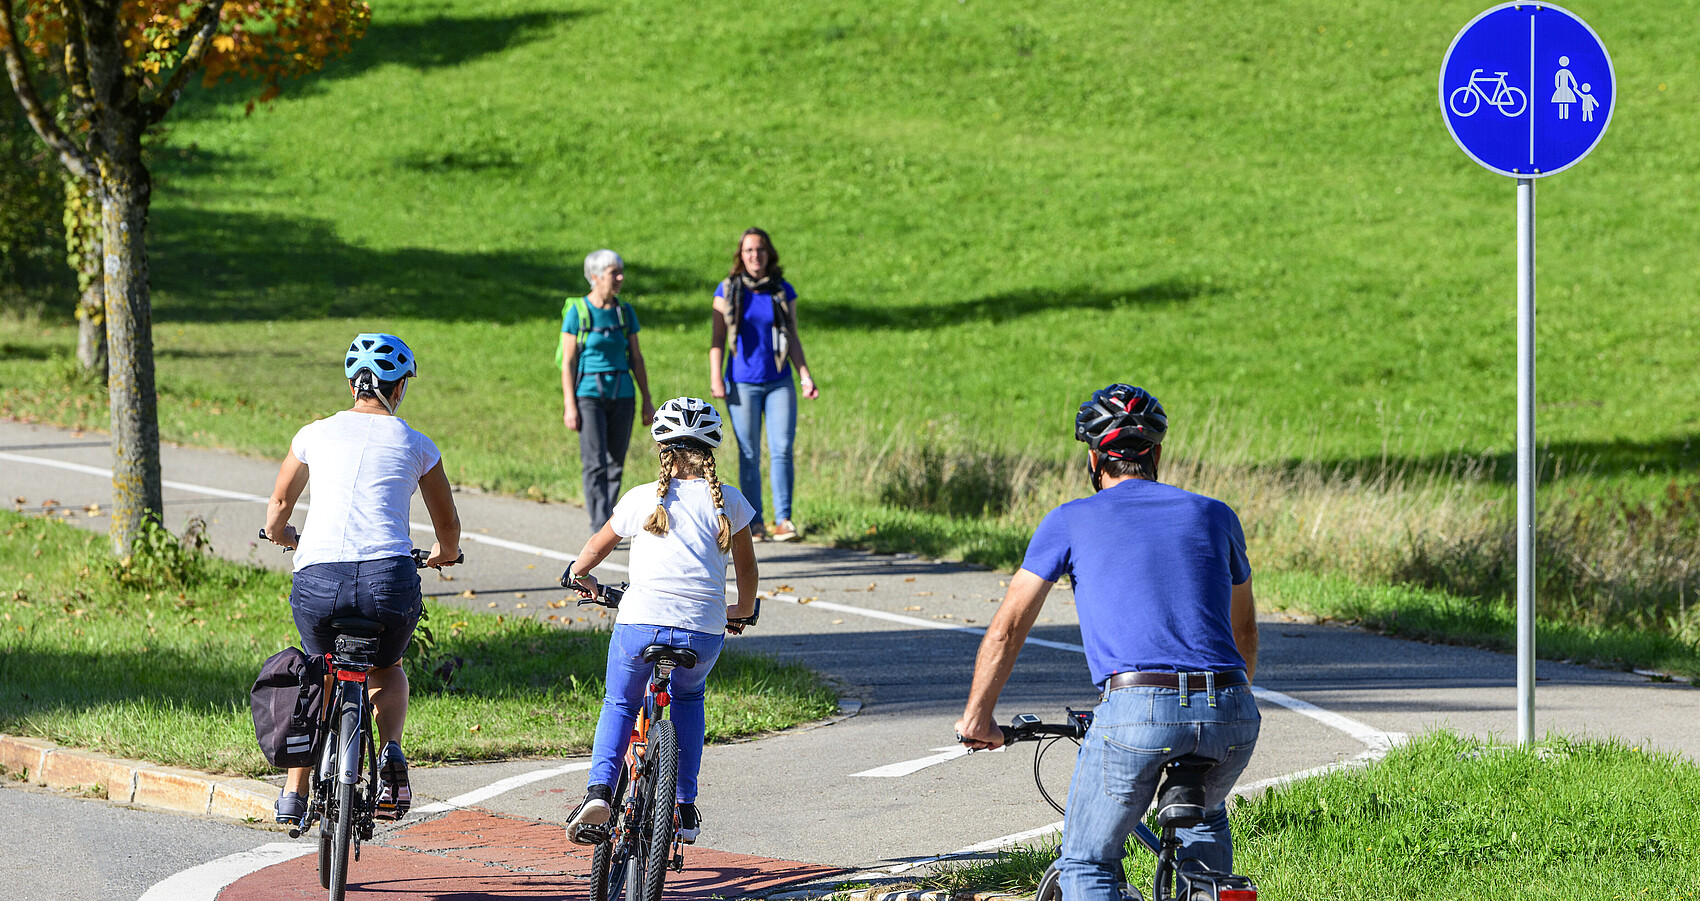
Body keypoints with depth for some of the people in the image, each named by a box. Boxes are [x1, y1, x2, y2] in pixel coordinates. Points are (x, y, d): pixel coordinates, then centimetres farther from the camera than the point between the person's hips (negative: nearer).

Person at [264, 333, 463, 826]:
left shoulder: (315, 435, 14)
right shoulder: (415, 445, 12)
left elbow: (277, 510, 28)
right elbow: (448, 524, 25)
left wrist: (285, 538, 50)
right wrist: (444, 555, 48)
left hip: (317, 582, 1)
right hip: (389, 580, -1)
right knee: (388, 669, 30)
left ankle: (293, 793, 25)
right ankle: (391, 753, 3)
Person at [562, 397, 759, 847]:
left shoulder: (642, 498, 7)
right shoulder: (727, 500, 8)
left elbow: (599, 544, 24)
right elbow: (746, 564, 20)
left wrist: (579, 573, 45)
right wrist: (744, 608, 39)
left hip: (641, 621, -1)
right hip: (704, 629, 1)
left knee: (619, 705, 23)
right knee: (688, 699, 31)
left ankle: (598, 790, -2)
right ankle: (685, 807, 24)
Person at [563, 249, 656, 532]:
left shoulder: (625, 312, 7)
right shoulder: (577, 312, -6)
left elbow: (636, 359, 11)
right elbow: (568, 362, -6)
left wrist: (647, 401, 8)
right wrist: (570, 406, -11)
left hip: (621, 396, 4)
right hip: (589, 395, -4)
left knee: (615, 465, 6)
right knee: (595, 464, -12)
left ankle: (603, 527, 18)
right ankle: (600, 533, -15)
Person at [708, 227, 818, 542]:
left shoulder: (784, 291, 5)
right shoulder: (728, 290, 1)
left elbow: (792, 338, 9)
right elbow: (718, 339, 1)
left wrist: (806, 376, -1)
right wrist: (716, 378, -9)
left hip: (779, 382, 1)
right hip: (743, 383, -1)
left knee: (782, 449, -10)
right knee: (749, 455, 1)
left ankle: (783, 520, -11)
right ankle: (754, 523, 7)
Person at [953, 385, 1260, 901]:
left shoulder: (1071, 521, 14)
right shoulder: (1214, 516, 22)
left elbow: (1006, 630, 14)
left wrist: (976, 718, 26)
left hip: (1136, 709, -3)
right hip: (1232, 720, 3)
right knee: (1202, 818, 35)